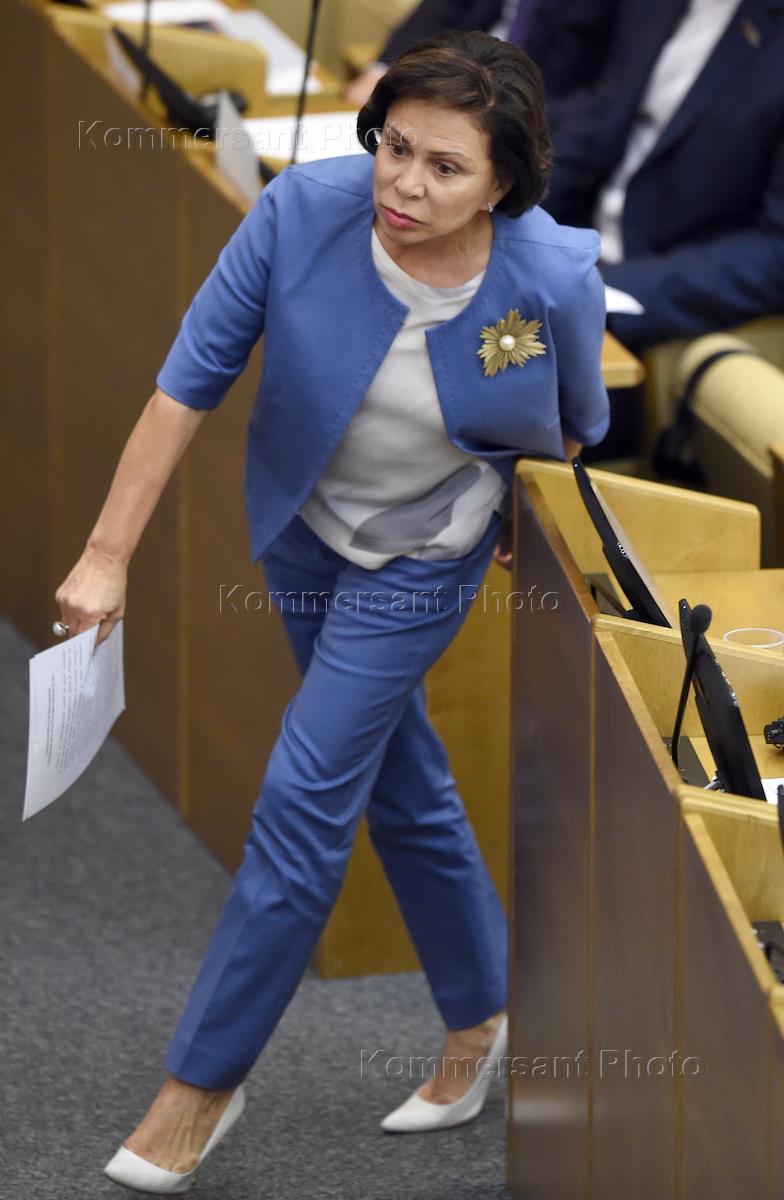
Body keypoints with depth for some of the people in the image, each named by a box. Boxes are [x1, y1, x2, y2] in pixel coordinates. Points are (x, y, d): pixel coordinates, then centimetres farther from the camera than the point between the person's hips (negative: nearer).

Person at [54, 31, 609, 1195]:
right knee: (402, 786, 16)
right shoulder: (304, 213, -27)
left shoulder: (553, 280, -28)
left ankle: (204, 1079, 6)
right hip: (305, 530, 3)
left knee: (305, 798, -7)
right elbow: (189, 381, -18)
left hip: (424, 560, -3)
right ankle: (479, 1020, 37)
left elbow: (573, 428, -6)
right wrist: (109, 553, -16)